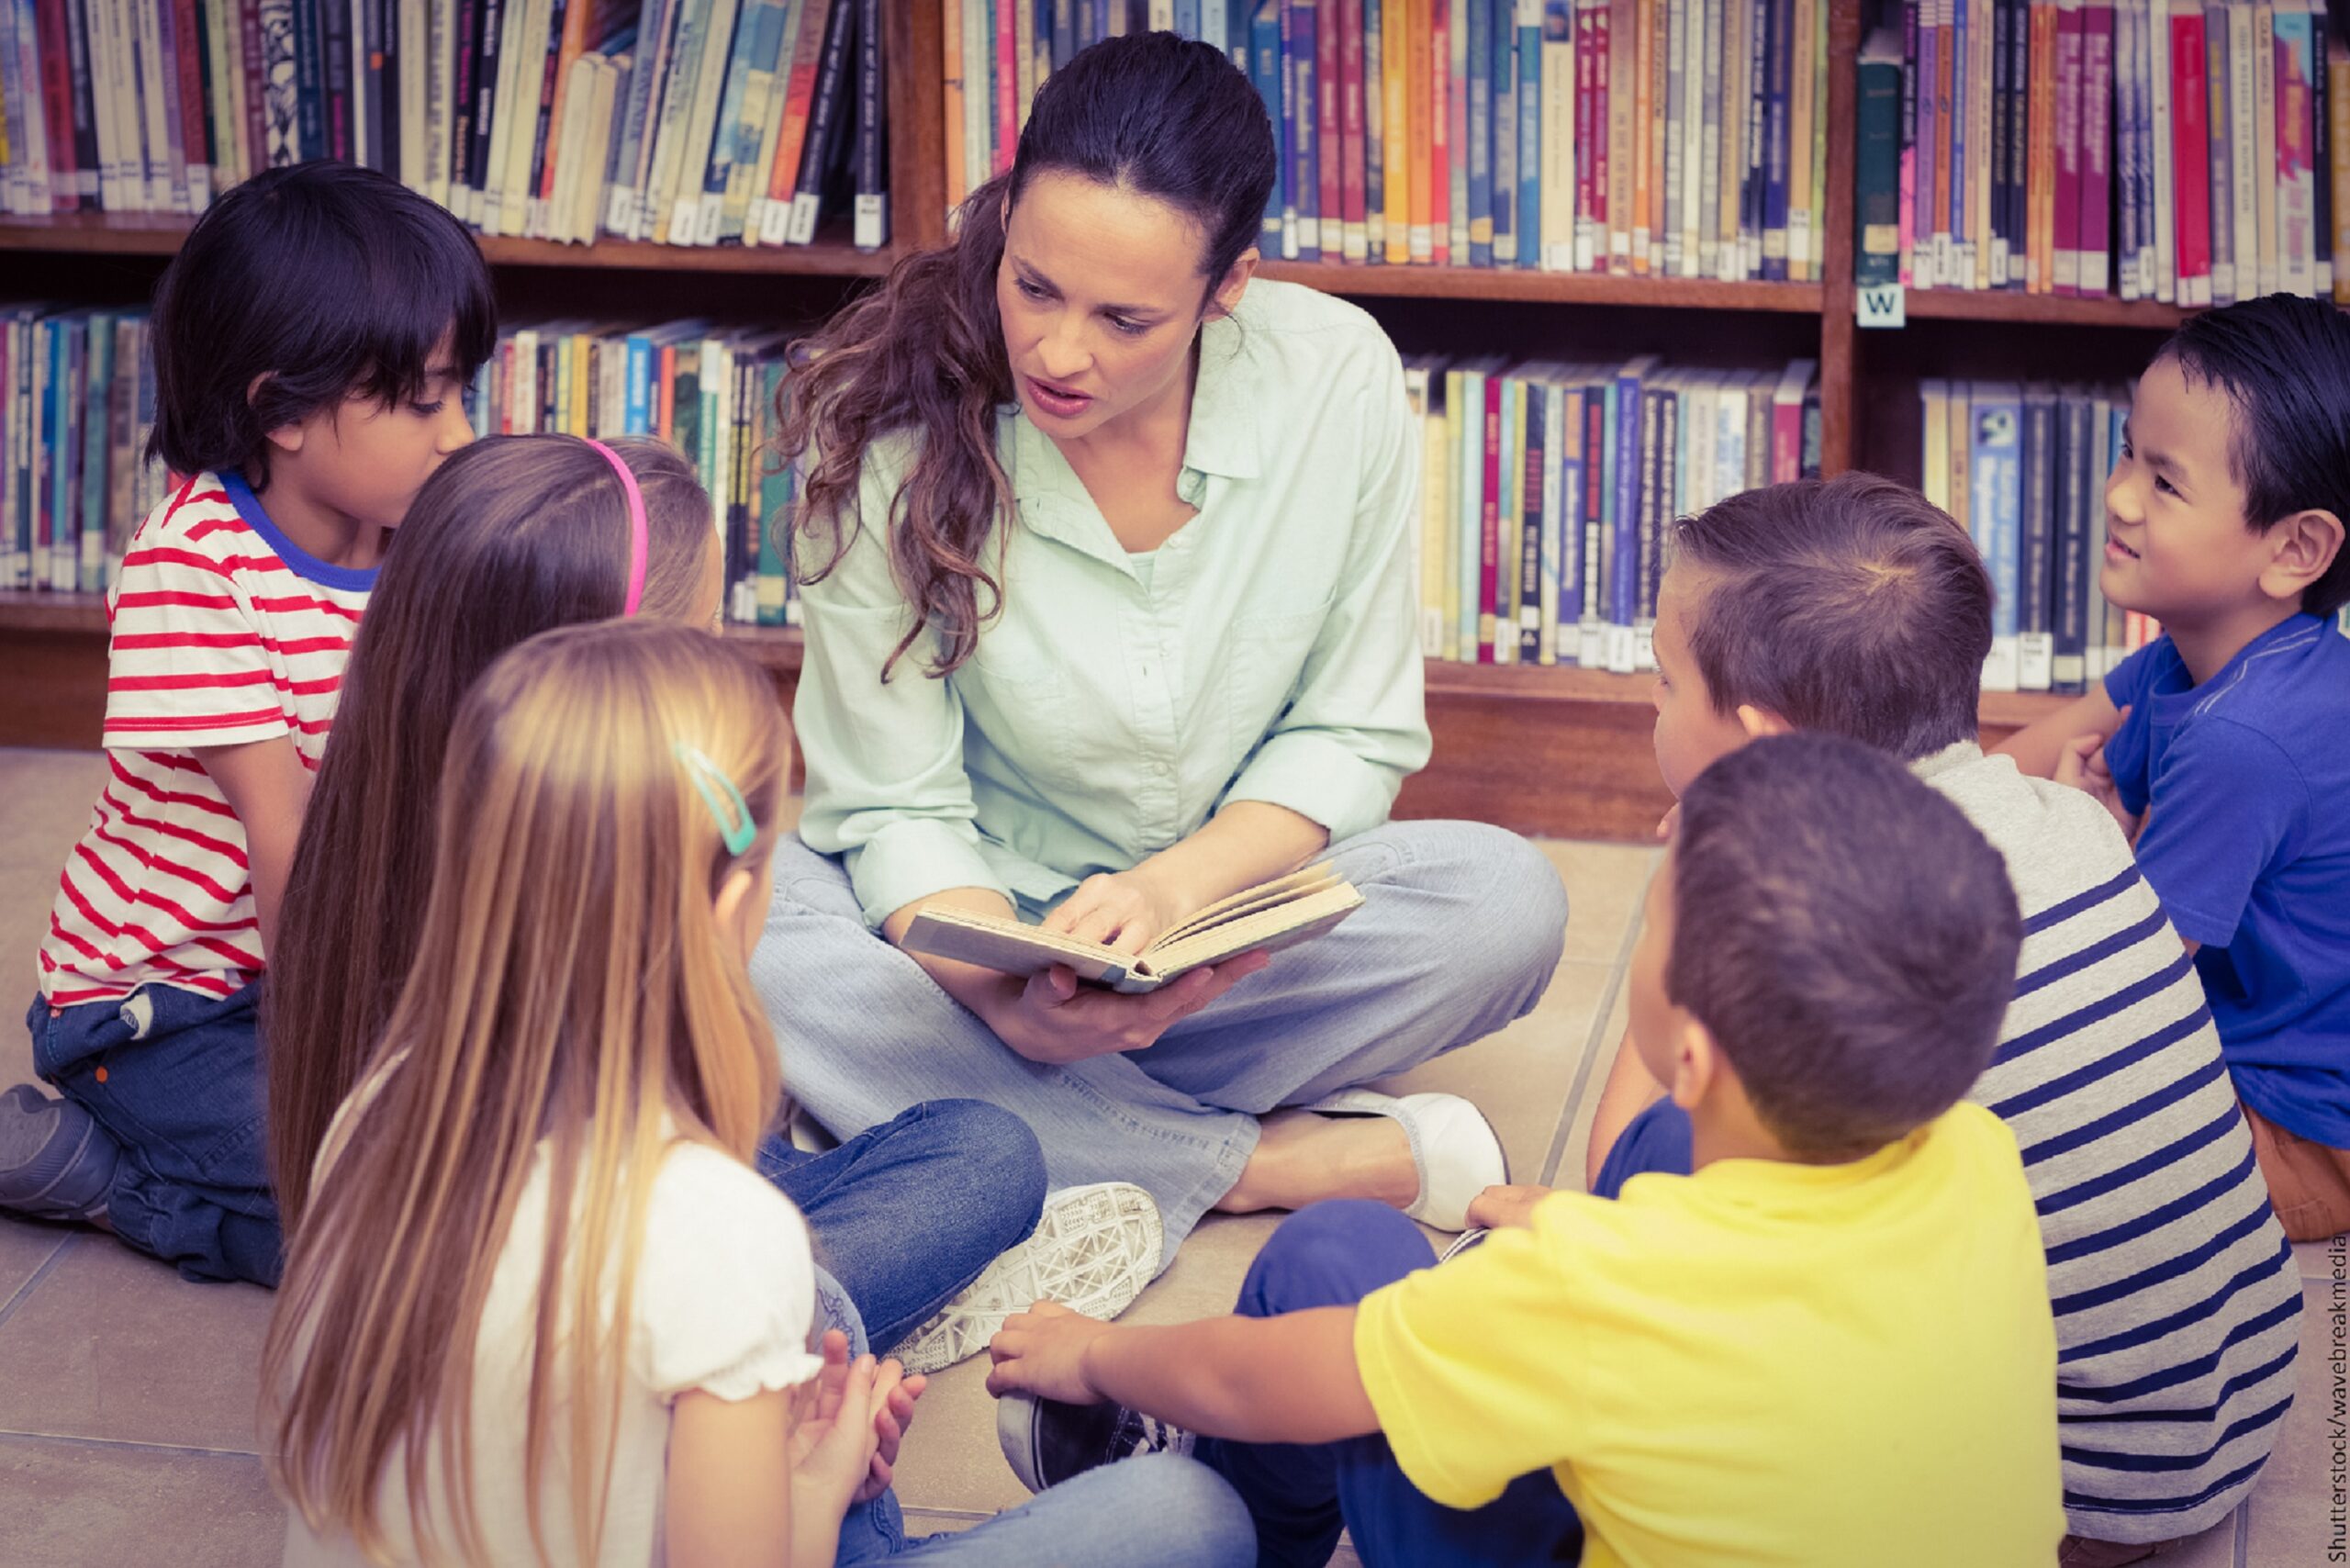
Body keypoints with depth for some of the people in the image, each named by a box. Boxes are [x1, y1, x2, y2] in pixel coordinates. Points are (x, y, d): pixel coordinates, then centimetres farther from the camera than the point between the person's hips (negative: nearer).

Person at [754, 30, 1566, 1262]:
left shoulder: (1337, 378, -15)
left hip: (1234, 899, 1)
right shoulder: (891, 432, -19)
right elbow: (896, 803, -15)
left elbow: (1354, 737, -6)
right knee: (744, 943, -33)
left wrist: (1174, 887, -25)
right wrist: (1006, 989, -36)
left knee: (1507, 903, -26)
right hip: (975, 916, -1)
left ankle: (1045, 1122, -19)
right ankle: (1278, 1162, -24)